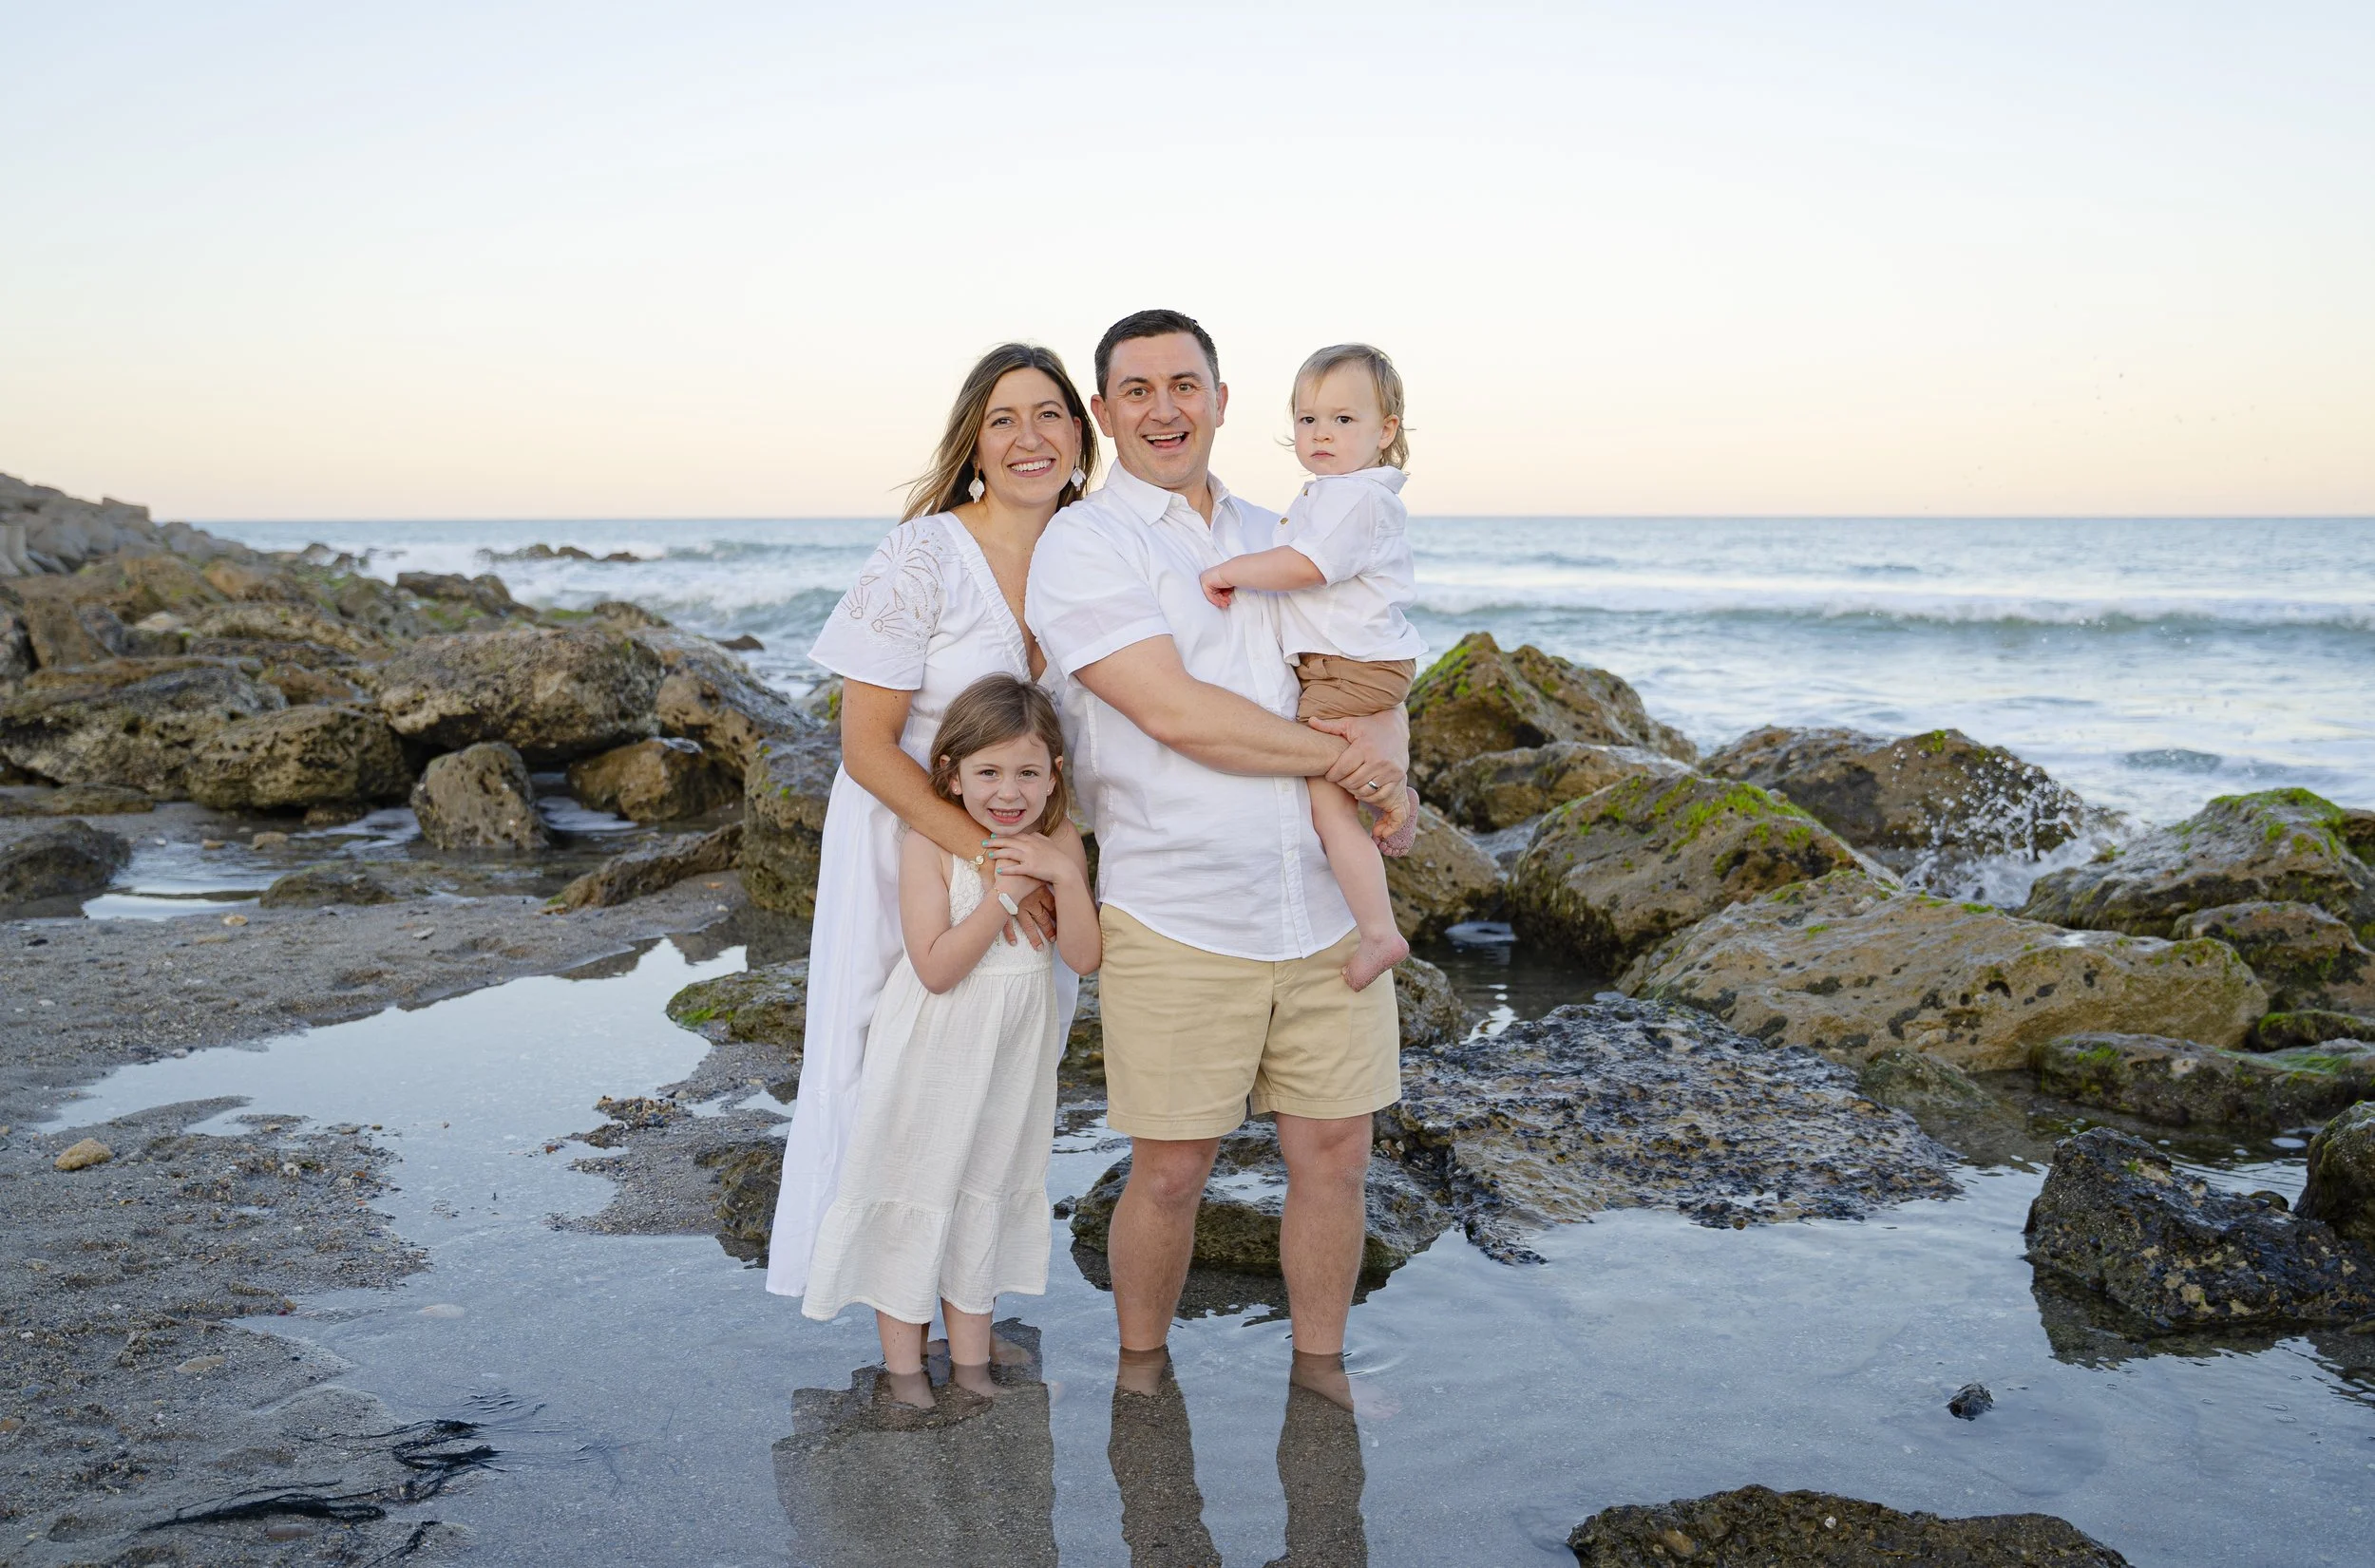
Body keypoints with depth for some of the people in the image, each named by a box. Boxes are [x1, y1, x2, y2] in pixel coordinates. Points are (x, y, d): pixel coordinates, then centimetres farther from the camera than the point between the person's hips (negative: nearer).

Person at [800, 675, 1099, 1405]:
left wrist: (1065, 876, -26)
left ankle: (970, 1357, 34)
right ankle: (903, 1364, 24)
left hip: (1013, 1053, 4)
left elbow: (1085, 958, -12)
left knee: (987, 1193, 18)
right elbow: (936, 968, -24)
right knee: (915, 1192, 7)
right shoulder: (929, 846, -20)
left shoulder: (1059, 843, -6)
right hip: (932, 1051, -4)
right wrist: (1006, 891, -29)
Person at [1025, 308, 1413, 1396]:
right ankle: (1141, 1370, 29)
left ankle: (1320, 1370, 30)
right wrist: (1336, 756, -8)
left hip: (1328, 909, 5)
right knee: (1170, 1174, 5)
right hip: (1175, 922, -5)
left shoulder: (1277, 538, 16)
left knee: (1334, 1153, 10)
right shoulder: (1081, 545, -4)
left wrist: (1389, 754, -7)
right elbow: (1174, 712, -16)